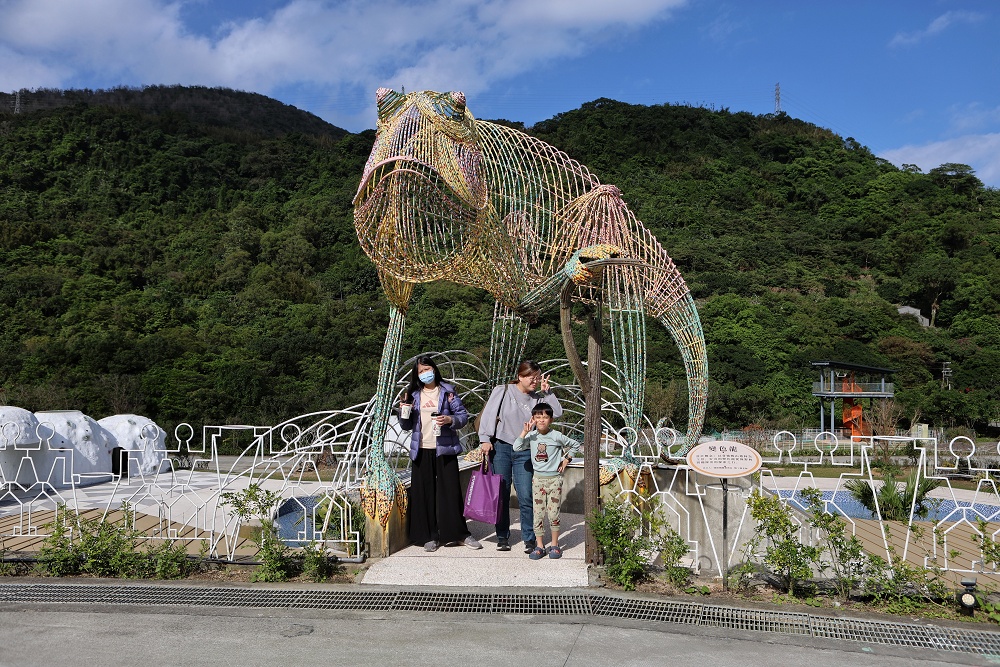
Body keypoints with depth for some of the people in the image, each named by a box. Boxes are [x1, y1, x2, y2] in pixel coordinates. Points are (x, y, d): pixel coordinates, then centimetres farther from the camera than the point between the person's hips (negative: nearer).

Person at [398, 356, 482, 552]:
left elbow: (463, 416, 1)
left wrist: (450, 420, -17)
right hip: (422, 451, 3)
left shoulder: (447, 392, 3)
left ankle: (459, 533, 10)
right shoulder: (414, 395, 11)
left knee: (450, 491, 0)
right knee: (424, 493, 3)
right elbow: (407, 426, 15)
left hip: (444, 449, -2)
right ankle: (430, 536, 12)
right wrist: (404, 412, -4)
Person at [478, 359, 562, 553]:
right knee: (501, 494, 5)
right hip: (500, 448, -1)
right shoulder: (502, 391, 1)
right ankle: (502, 537, 18)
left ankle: (529, 538, 7)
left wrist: (547, 391, -3)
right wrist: (485, 439, -8)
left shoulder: (538, 398, 8)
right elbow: (487, 415, -1)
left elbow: (557, 412, -2)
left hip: (525, 452, 1)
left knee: (526, 497, -5)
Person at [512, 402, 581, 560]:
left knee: (553, 514, 1)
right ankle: (539, 546, 12)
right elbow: (516, 448, -16)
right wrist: (525, 431, -18)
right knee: (538, 514, 4)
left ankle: (555, 545, 15)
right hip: (538, 479, 2)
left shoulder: (557, 436, -7)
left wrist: (566, 461, 2)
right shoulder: (531, 436, -2)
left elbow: (575, 445, 8)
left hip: (554, 479, -2)